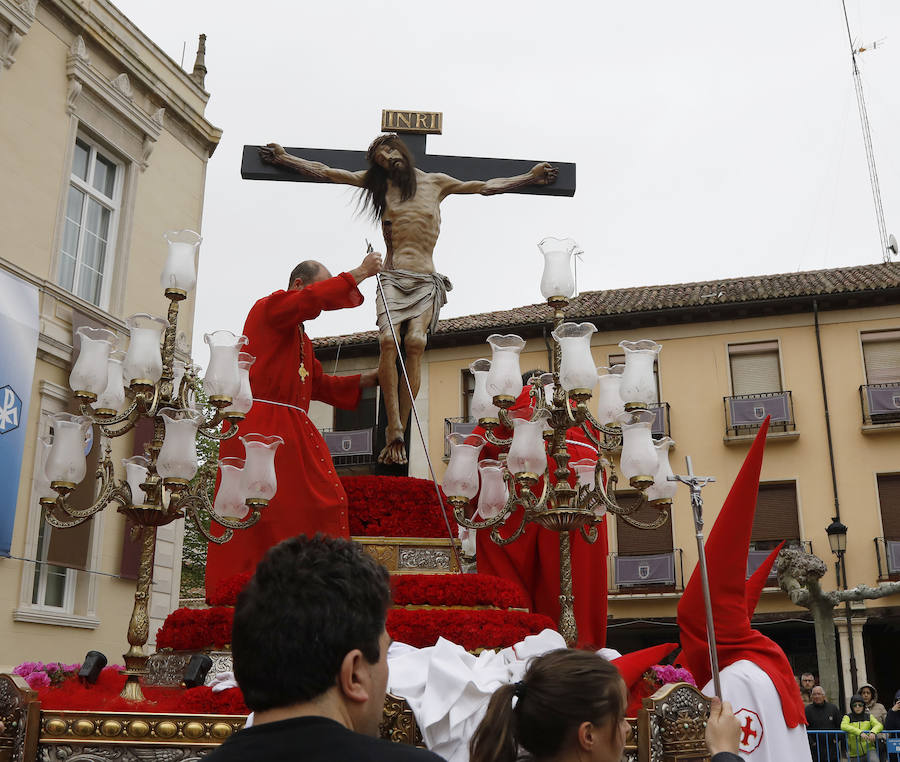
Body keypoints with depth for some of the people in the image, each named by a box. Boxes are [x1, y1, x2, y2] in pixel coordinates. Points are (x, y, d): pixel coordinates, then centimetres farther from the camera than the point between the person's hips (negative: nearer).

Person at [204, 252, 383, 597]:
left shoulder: (302, 338, 29)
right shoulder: (269, 307, 2)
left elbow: (319, 383, 26)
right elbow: (314, 298, -16)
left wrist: (366, 379, 20)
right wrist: (360, 273, -9)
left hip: (294, 432, 9)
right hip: (259, 424, -9)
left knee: (325, 500, -2)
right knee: (257, 513, -10)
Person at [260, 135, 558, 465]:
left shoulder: (435, 182, 18)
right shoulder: (379, 183, 18)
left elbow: (485, 186, 26)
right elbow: (325, 172, 22)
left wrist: (530, 176, 29)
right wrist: (284, 158, 23)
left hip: (426, 281, 0)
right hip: (392, 278, 0)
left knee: (415, 342, -24)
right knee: (388, 340, -25)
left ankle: (397, 433, -24)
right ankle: (394, 432, -29)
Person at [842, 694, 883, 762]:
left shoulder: (869, 717, 9)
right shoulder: (848, 717, 1)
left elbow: (879, 725, -8)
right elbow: (843, 726, -20)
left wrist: (873, 732, -31)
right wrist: (860, 732, -33)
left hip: (869, 749, 0)